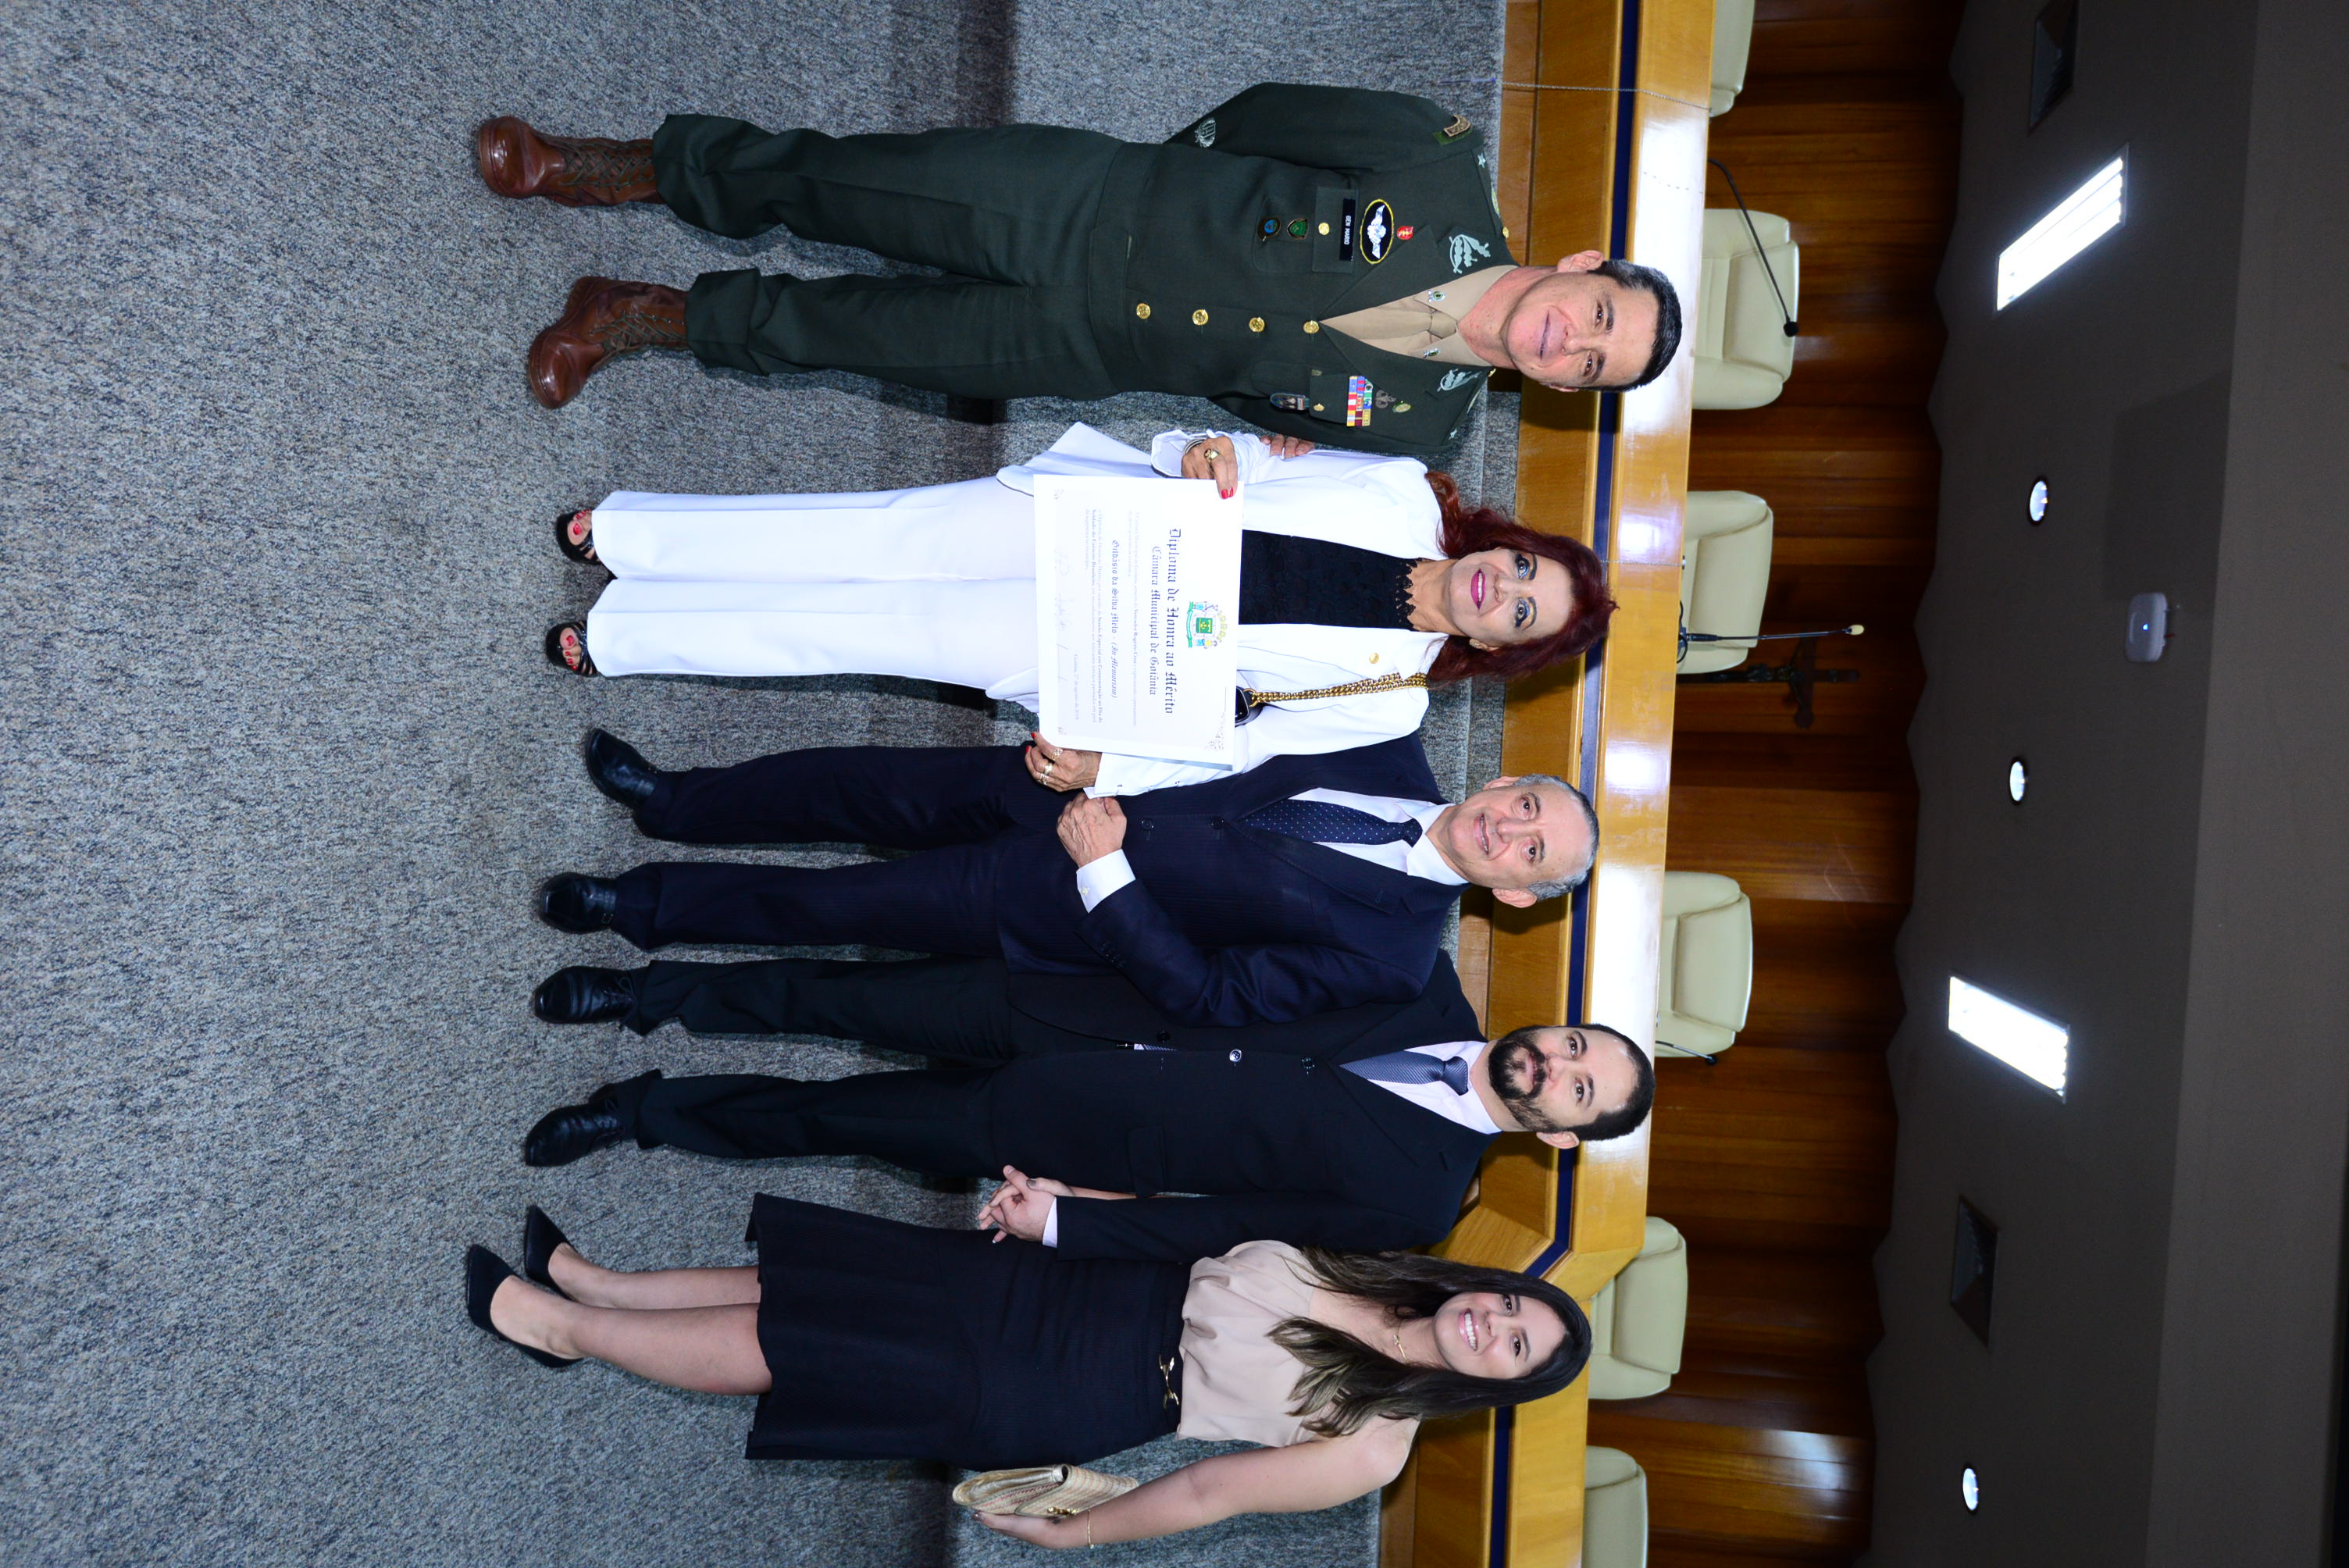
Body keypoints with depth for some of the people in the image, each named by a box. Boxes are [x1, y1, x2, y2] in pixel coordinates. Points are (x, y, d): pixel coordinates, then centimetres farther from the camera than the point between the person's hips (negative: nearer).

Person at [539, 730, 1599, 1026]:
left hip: (1065, 914, -5)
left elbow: (1203, 995, -19)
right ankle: (674, 803, 29)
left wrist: (1107, 874, -23)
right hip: (1093, 791, 5)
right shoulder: (1398, 760, -2)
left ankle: (643, 905, 24)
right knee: (866, 786, 4)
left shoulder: (1391, 954, -19)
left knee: (831, 907, 0)